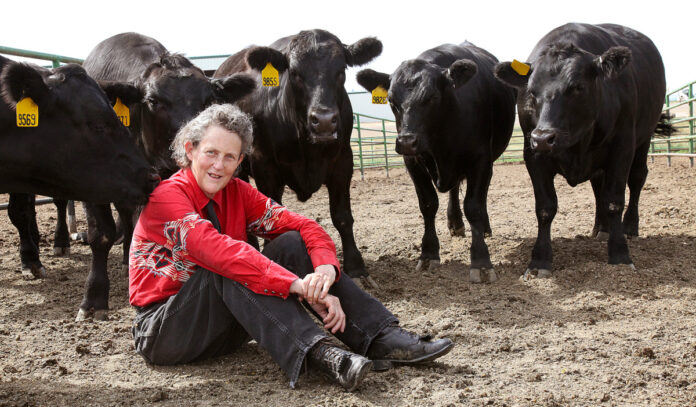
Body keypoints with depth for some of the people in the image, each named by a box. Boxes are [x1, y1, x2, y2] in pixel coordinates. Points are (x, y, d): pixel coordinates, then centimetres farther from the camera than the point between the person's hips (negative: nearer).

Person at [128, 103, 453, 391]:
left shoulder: (236, 193, 2)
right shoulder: (165, 195, -17)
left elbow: (302, 226, -5)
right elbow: (215, 249, -33)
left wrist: (326, 268, -28)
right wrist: (298, 286, -40)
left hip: (225, 323, 6)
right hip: (161, 330, -5)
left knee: (292, 245, -13)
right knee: (230, 267, -33)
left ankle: (383, 339, -23)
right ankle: (319, 354, -47)